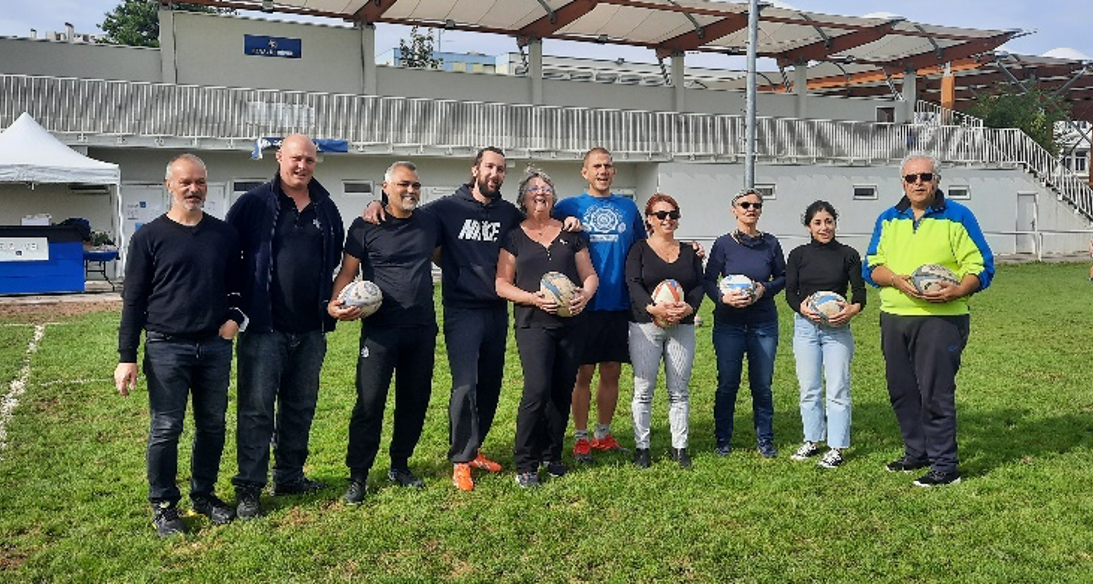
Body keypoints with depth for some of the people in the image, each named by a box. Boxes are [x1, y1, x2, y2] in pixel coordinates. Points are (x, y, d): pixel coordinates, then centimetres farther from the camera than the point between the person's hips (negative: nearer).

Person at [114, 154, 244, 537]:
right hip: (167, 349, -3)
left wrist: (235, 317, -1)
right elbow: (133, 300, -1)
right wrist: (127, 357, -6)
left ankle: (204, 494, 28)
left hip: (215, 347, 3)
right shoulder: (150, 237, -2)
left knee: (213, 426, 11)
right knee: (166, 430, 1)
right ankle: (163, 505, 17)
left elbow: (237, 284, 19)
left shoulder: (224, 235, 7)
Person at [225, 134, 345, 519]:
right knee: (257, 409, -1)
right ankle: (249, 489, 8)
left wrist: (330, 304, 14)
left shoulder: (326, 209, 10)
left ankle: (289, 477, 27)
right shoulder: (254, 204, -4)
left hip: (310, 329, 5)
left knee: (301, 407, 14)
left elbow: (335, 257, 22)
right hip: (264, 327, -5)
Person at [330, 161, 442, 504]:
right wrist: (336, 303, -20)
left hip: (422, 328, 5)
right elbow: (347, 272, -4)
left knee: (415, 400, 11)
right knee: (370, 402, -6)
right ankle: (358, 476, 6)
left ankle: (400, 466, 27)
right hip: (380, 329, -4)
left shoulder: (429, 223, 9)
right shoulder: (365, 227, -3)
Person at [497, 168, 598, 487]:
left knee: (563, 391, 5)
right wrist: (532, 298, -15)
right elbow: (502, 284, 0)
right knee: (537, 389, -16)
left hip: (570, 323, 3)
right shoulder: (514, 236, 5)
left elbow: (590, 275, 13)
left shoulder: (571, 234, 13)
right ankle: (524, 464, -3)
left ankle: (552, 455, 23)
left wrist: (586, 294, -8)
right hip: (533, 324, -3)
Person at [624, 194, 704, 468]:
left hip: (682, 327, 3)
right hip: (645, 326, -3)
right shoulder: (639, 249, 3)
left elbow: (699, 286, 5)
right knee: (644, 390, 1)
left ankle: (679, 447, 15)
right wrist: (652, 307, -26)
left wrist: (689, 307, -16)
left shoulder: (689, 252, 14)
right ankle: (642, 446, 10)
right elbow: (633, 284, -9)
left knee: (679, 391, 6)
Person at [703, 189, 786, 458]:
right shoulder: (724, 244, -2)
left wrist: (765, 289, -9)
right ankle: (723, 440, 18)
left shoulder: (770, 243, 3)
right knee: (727, 383, 4)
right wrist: (723, 297, -19)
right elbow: (708, 281, -1)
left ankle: (765, 440, 21)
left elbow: (783, 277, 10)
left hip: (764, 323, 2)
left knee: (762, 385, 7)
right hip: (729, 323, -1)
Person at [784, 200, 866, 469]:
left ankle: (836, 447, 6)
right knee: (809, 389, 8)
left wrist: (853, 308, -23)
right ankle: (812, 440, 22)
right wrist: (802, 308, -19)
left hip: (837, 328, -1)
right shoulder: (799, 255, 5)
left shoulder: (848, 254, 2)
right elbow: (790, 292, 2)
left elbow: (859, 291, -1)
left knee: (837, 389, -2)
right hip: (805, 327, 2)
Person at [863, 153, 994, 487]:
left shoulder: (957, 217, 0)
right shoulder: (888, 220, 13)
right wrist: (896, 279, -12)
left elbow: (981, 267, -2)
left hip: (940, 318, -5)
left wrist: (957, 290, -21)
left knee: (936, 393, -6)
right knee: (901, 390, 12)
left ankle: (945, 465, 3)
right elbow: (871, 266, 9)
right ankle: (916, 453, 27)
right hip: (894, 318, 5)